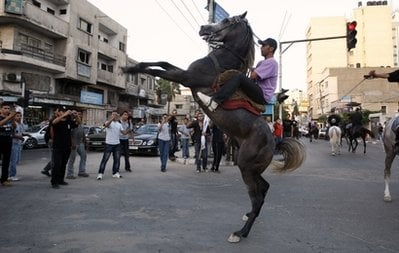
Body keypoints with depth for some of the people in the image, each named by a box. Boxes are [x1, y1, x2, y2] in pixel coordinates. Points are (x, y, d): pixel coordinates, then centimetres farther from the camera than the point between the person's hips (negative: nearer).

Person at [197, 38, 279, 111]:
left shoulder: (271, 62, -9)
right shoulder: (262, 63, 24)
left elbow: (252, 76, -18)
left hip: (263, 96, -11)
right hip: (258, 93, 11)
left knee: (239, 76, -29)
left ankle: (213, 102, -40)